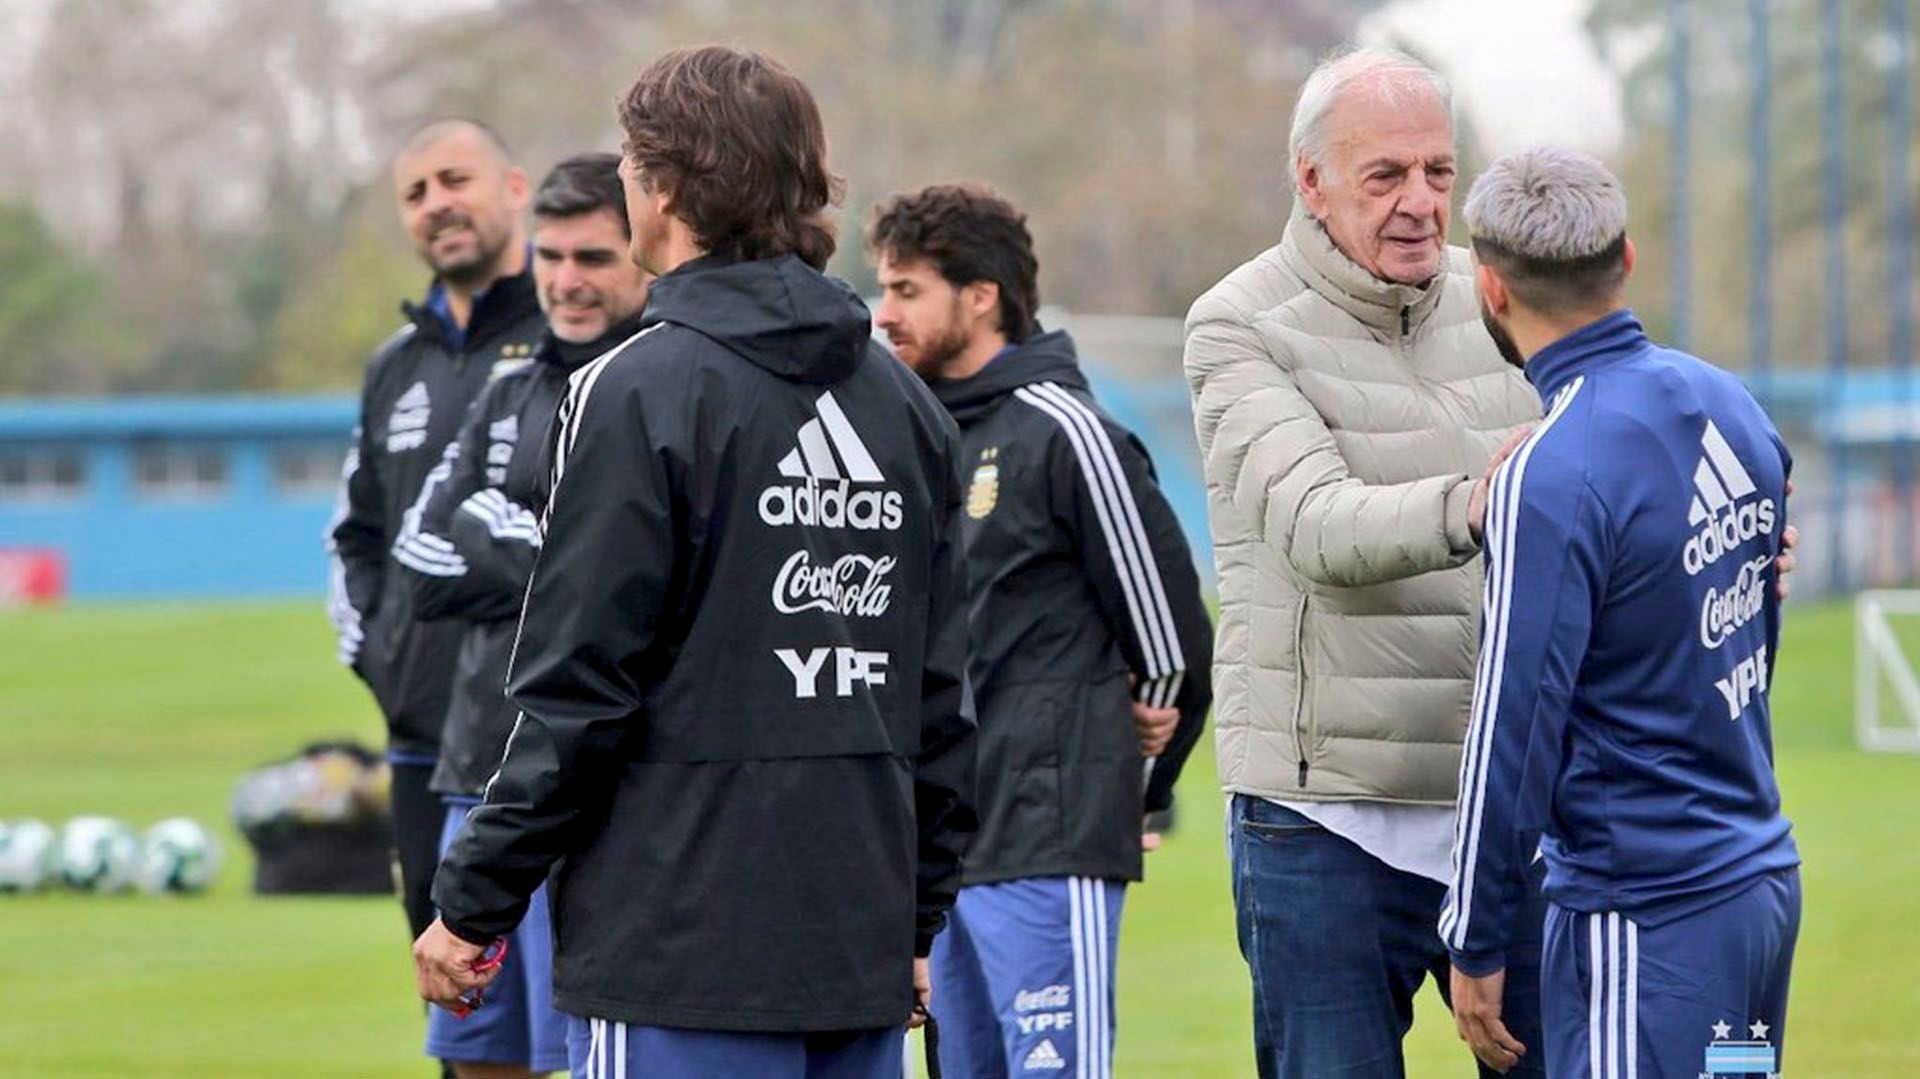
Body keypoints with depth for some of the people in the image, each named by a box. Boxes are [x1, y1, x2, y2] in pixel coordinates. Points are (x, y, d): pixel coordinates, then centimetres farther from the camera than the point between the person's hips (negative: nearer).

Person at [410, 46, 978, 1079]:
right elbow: (943, 698, 15)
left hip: (679, 957, -7)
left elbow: (577, 692, -11)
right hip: (861, 952, 7)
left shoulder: (640, 392, -9)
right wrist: (918, 920, 21)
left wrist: (473, 903, -4)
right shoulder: (902, 401, 12)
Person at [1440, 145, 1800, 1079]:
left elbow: (1515, 730, -16)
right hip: (1765, 882, 8)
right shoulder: (1730, 405, 6)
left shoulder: (1548, 483, -18)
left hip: (1646, 916, -8)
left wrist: (1475, 945, -7)